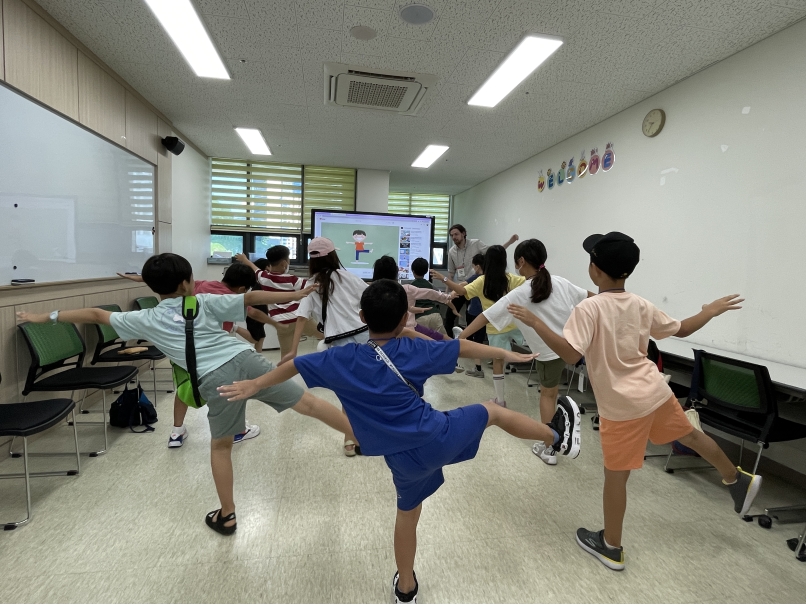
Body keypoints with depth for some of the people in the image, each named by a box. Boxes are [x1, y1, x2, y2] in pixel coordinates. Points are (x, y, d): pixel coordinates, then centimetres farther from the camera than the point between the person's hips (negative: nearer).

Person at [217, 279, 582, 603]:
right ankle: (559, 436, 37)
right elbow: (463, 348, 4)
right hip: (438, 436, -1)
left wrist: (255, 385, 17)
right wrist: (507, 353, 17)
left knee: (408, 513, 25)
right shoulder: (415, 351, -8)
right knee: (491, 411, 19)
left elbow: (295, 365, 4)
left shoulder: (344, 360, -6)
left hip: (405, 458, 2)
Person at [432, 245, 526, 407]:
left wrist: (443, 278, -19)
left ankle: (500, 399, 15)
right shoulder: (511, 279, -4)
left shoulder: (482, 281, -10)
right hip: (513, 324, 0)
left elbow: (462, 291, -21)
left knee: (497, 361, 7)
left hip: (495, 328, 0)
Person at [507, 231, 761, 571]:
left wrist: (535, 322, -25)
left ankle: (611, 548, 25)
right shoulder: (641, 305, 1)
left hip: (623, 406, -6)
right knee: (690, 435, 33)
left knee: (615, 476, 8)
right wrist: (712, 311, 32)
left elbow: (570, 354, -30)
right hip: (656, 390, 7)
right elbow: (682, 330, 14)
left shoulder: (589, 309, -20)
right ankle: (738, 480, 57)